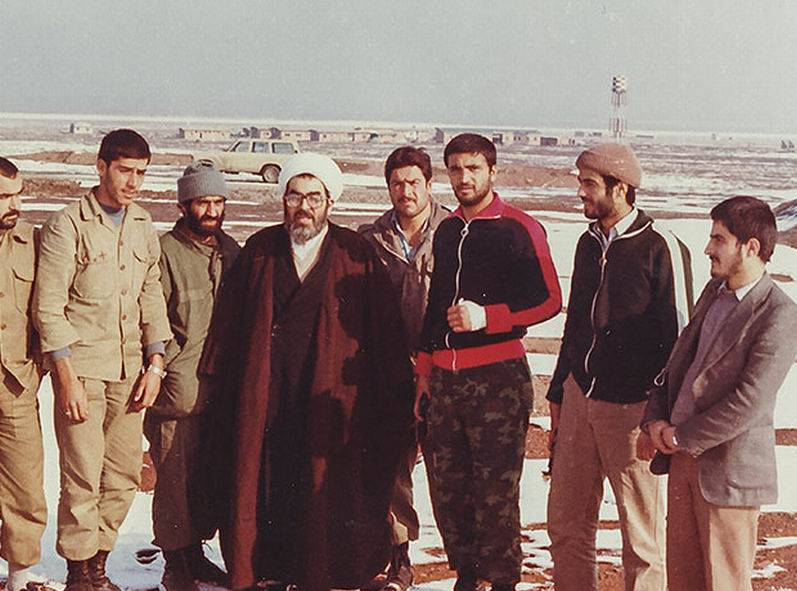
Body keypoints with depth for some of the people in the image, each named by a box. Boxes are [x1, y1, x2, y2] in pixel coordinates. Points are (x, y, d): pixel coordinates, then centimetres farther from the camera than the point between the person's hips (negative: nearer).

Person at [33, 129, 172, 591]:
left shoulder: (145, 228, 13)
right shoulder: (68, 225, -5)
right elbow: (48, 306, -7)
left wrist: (155, 362, 8)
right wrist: (66, 376, -11)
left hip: (130, 370, 5)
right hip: (82, 367, -5)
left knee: (124, 476, 5)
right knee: (83, 478, -5)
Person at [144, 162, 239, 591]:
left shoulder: (230, 251, 12)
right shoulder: (165, 251, -9)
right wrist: (173, 368, -14)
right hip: (178, 389, -6)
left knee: (209, 473, 13)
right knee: (175, 476, -2)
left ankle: (195, 553, 26)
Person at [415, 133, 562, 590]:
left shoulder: (519, 228, -4)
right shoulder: (447, 231, 16)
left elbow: (550, 300, -6)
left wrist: (488, 317, -16)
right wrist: (424, 369, 21)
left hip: (498, 376, -6)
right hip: (445, 377, 6)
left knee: (496, 489, -4)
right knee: (449, 486, 8)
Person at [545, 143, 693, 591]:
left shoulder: (662, 249, -11)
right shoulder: (589, 244, 11)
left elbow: (679, 340, -10)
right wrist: (558, 393, 18)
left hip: (631, 407, -6)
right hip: (580, 398, 7)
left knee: (643, 530, 3)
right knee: (566, 524, 10)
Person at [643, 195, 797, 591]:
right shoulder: (715, 291, 9)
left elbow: (749, 402, -22)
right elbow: (681, 358, 17)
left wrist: (682, 436, -13)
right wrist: (656, 418, 2)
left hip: (727, 468, -8)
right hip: (683, 456, 8)